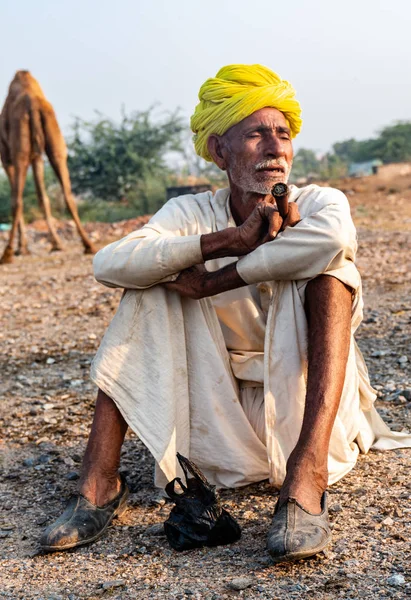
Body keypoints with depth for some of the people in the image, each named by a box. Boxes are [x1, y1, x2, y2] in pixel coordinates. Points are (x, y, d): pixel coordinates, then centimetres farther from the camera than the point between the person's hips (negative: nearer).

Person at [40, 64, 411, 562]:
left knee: (328, 267, -24)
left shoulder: (319, 203, -8)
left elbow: (335, 237, -36)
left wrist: (214, 281, -30)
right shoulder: (191, 214, -3)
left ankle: (306, 472, -38)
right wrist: (229, 240, -32)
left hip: (303, 404, -2)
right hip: (224, 412, 2)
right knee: (148, 287, -13)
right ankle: (100, 482, -19)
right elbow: (108, 264, -23)